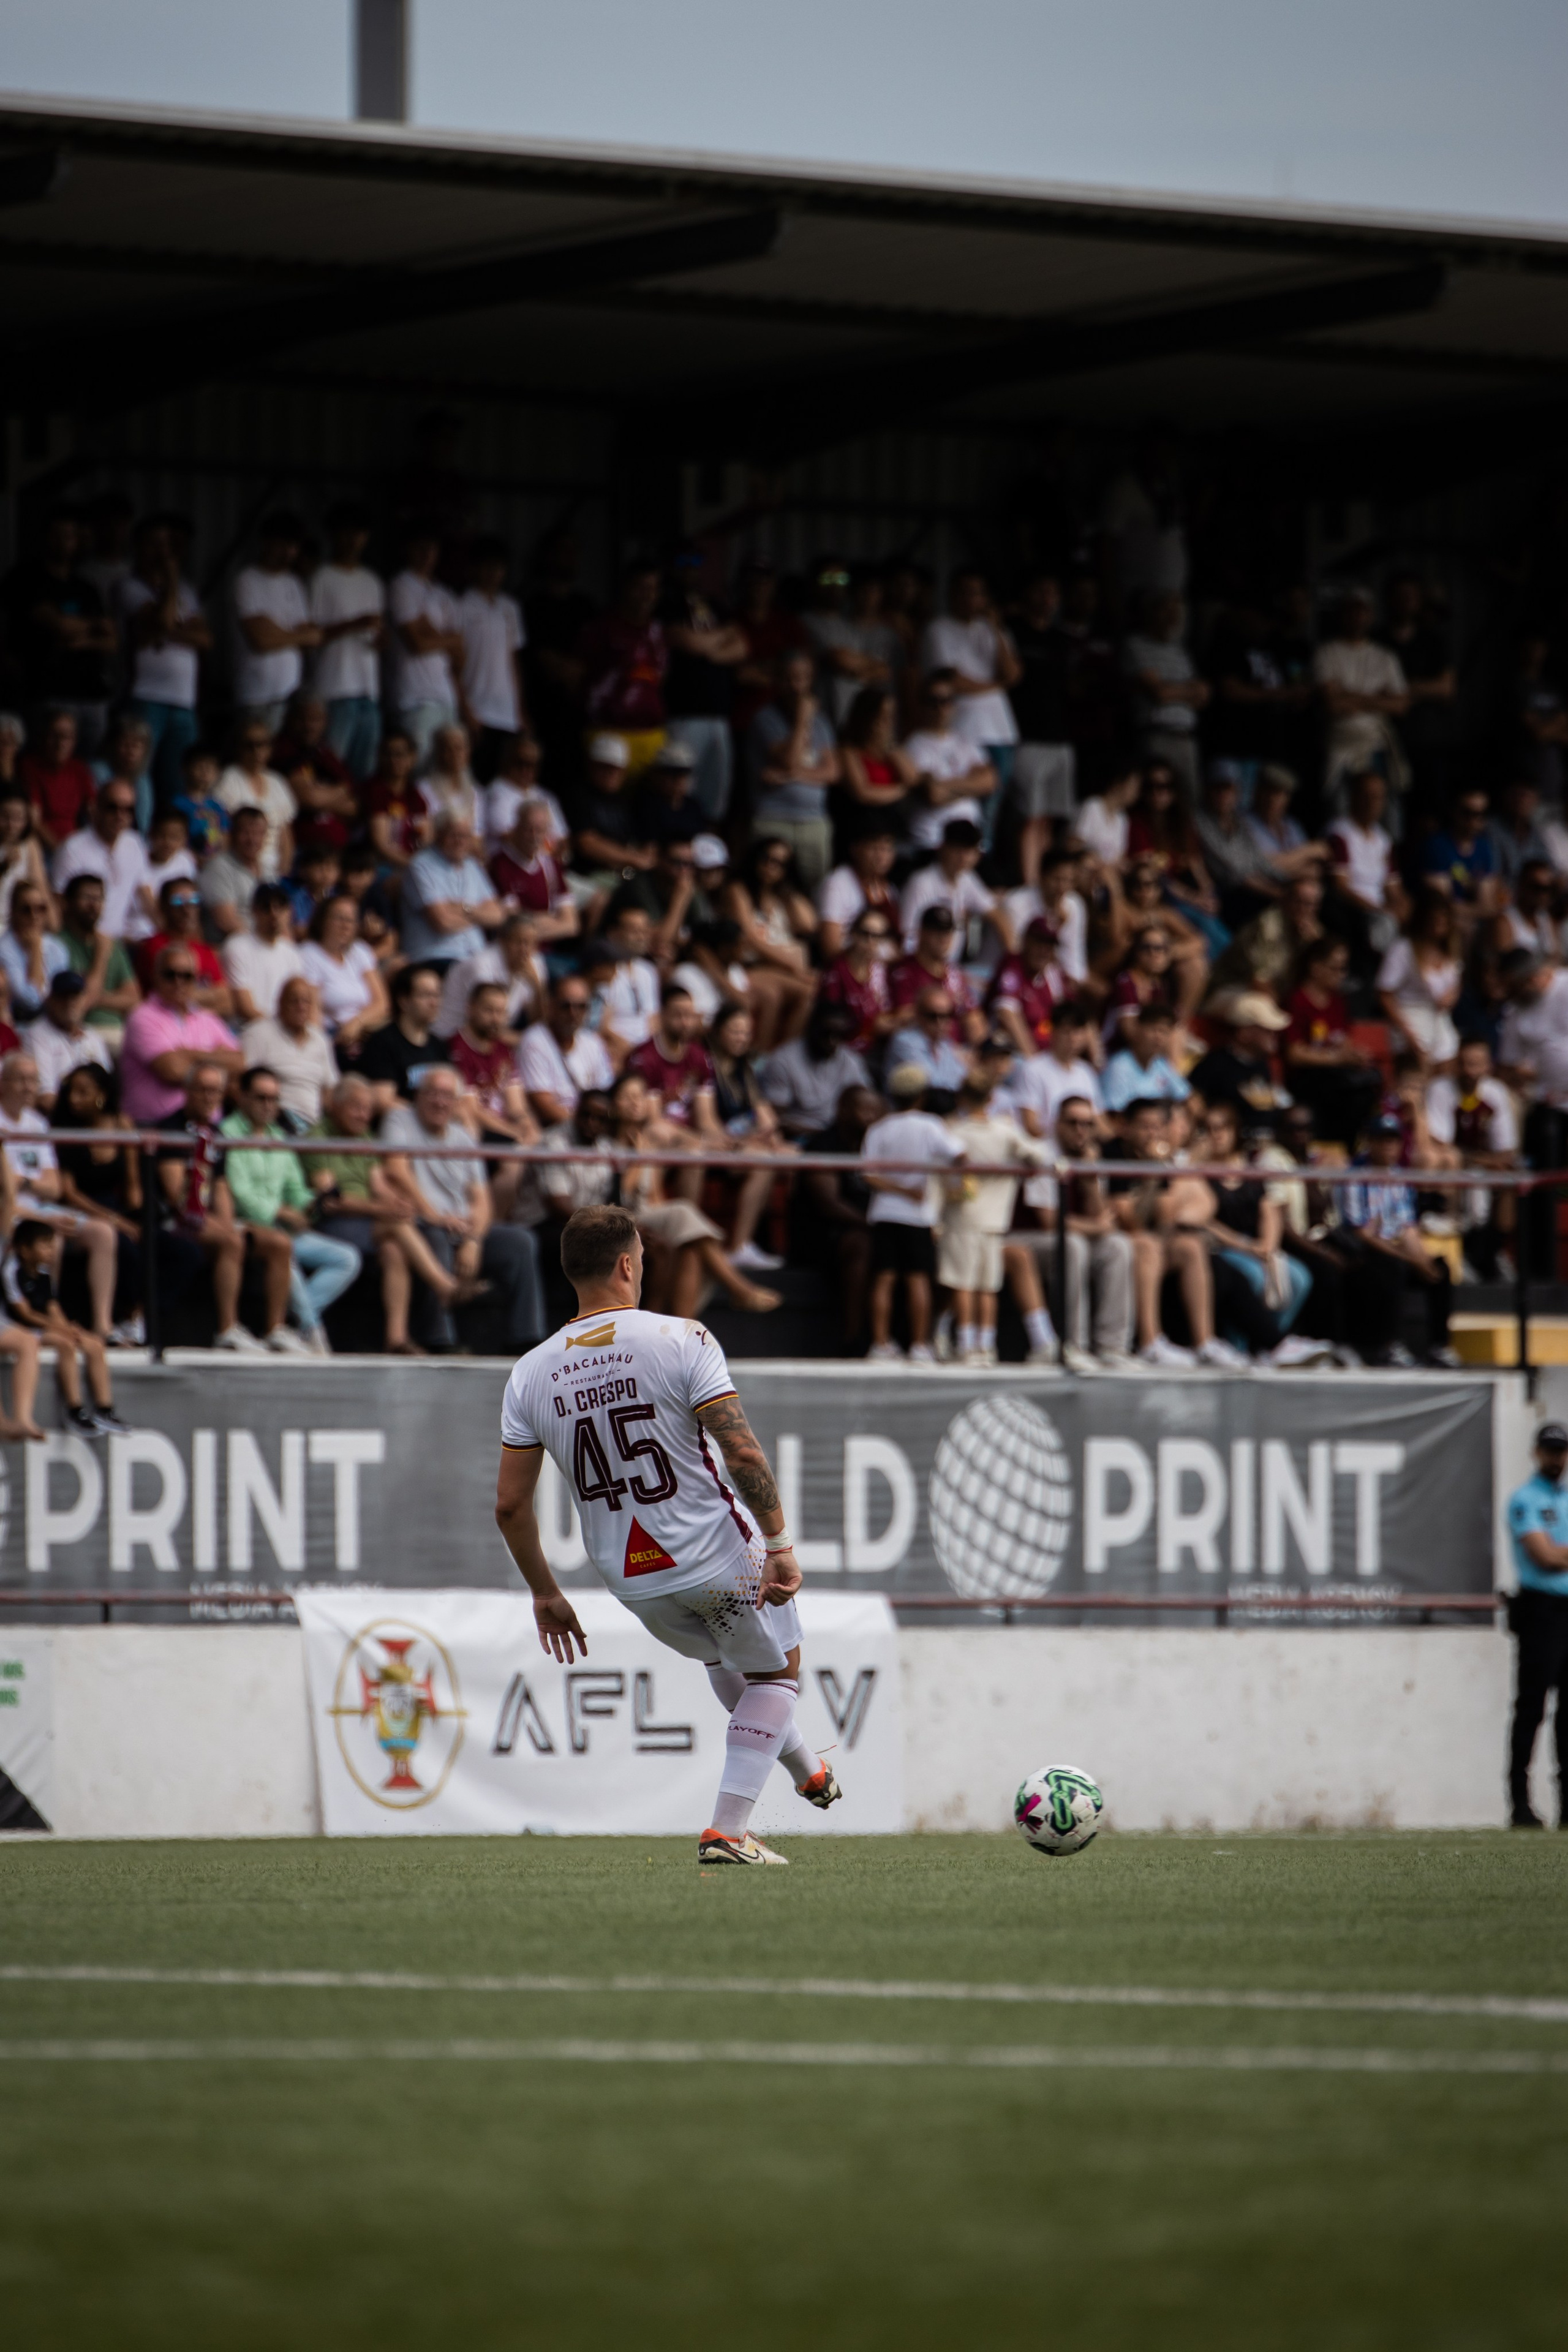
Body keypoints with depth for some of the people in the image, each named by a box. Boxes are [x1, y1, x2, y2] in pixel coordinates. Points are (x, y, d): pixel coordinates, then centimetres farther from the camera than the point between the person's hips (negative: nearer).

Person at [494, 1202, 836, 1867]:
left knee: (722, 1657, 34)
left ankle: (807, 1771, 48)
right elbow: (742, 1454, -20)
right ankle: (727, 1831, 8)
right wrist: (780, 1548, -13)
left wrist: (544, 1594, 12)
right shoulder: (680, 1340, -15)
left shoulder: (530, 1376, -2)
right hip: (717, 1557, -5)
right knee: (775, 1673, 19)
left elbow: (510, 1504, 0)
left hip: (632, 1582, 5)